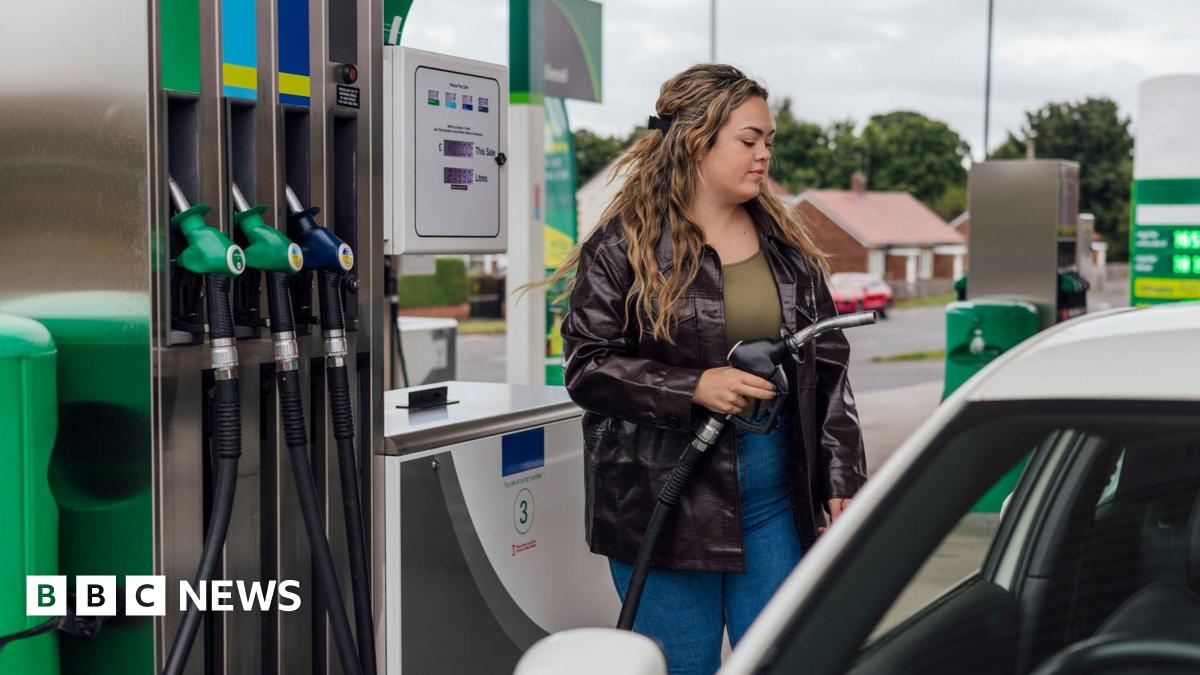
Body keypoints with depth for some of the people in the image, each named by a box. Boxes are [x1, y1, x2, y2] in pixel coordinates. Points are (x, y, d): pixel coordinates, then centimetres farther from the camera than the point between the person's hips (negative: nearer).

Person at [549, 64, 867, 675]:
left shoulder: (786, 245, 11)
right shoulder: (624, 247, -5)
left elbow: (828, 364, 12)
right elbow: (587, 366, -8)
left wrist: (841, 481, 5)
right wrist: (695, 388, -20)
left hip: (773, 494, 5)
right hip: (662, 503, -4)